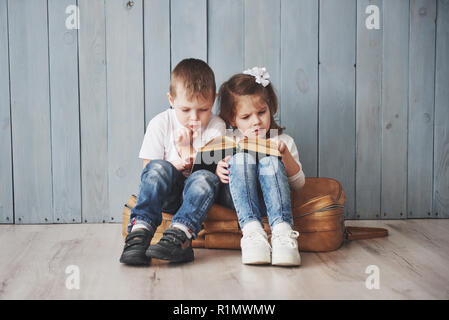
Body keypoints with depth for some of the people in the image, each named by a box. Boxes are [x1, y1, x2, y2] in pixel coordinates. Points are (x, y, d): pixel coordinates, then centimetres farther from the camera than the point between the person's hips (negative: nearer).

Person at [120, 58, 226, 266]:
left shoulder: (215, 126, -2)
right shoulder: (160, 124, -1)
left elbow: (210, 167, -7)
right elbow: (149, 167, -2)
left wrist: (188, 150, -18)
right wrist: (173, 165, -20)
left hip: (195, 194, 0)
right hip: (165, 194, 0)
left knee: (206, 178, -34)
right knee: (158, 168, -32)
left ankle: (179, 236, -50)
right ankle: (140, 231, -42)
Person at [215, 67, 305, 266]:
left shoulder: (283, 141, 15)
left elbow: (298, 184, 6)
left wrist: (285, 153, -10)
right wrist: (218, 173, -13)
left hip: (269, 200, 0)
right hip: (235, 200, 0)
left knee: (271, 161, -29)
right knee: (242, 157, -28)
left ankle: (282, 230, -48)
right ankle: (251, 229, -47)